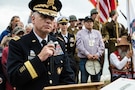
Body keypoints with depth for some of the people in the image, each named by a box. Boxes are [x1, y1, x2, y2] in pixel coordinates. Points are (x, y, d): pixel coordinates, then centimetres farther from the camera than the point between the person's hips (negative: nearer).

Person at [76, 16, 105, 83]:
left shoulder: (97, 33, 13)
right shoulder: (80, 33, 3)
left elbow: (102, 45, 7)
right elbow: (79, 46, -8)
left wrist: (98, 54, -8)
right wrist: (87, 54, -16)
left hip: (96, 59, 3)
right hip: (84, 60, -3)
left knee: (96, 81, 8)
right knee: (84, 80, 1)